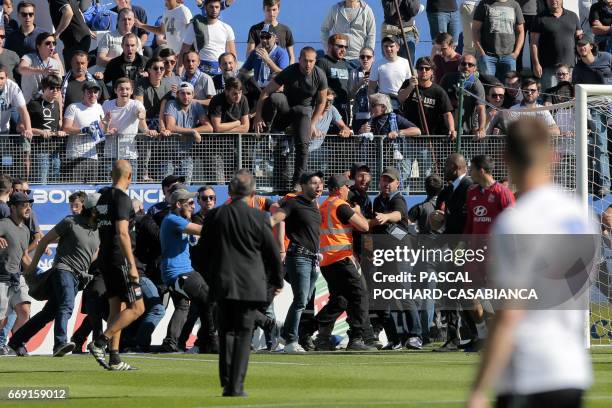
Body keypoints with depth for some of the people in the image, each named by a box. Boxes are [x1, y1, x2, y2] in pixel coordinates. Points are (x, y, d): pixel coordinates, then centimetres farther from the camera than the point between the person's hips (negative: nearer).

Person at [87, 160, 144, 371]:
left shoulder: (103, 198, 14)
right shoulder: (122, 198, -13)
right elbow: (122, 233, -20)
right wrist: (132, 265, -20)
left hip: (106, 259, 9)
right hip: (120, 259, -9)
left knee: (116, 309, 10)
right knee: (136, 308, -6)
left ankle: (115, 359, 6)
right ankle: (100, 343, -14)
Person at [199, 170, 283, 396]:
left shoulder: (214, 216, -1)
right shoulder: (259, 217, -8)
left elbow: (205, 251, 8)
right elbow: (272, 252, -1)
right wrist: (277, 280, 15)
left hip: (222, 282, 2)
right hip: (250, 282, -2)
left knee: (226, 331, 12)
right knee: (244, 333, 3)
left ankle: (227, 383, 6)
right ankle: (236, 385, -2)